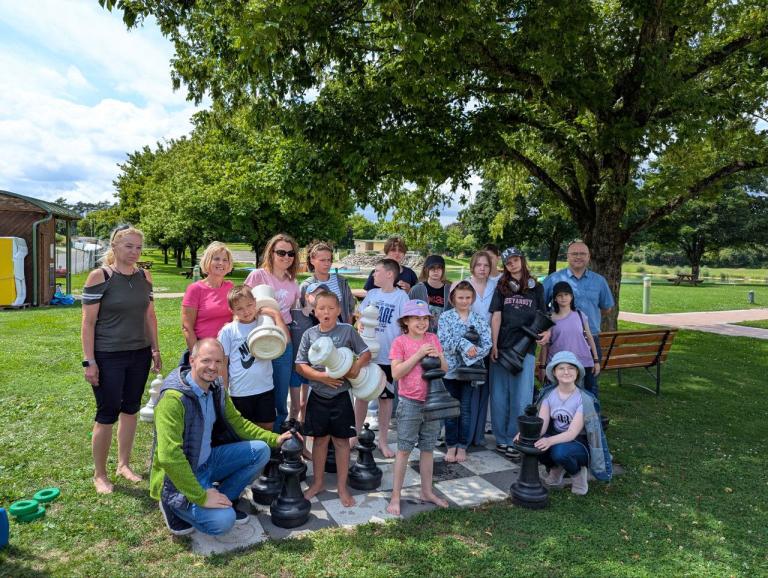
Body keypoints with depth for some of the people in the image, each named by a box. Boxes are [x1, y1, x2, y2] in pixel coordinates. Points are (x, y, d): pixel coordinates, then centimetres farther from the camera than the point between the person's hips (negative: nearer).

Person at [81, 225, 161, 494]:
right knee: (107, 414, 2)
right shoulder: (99, 276, -11)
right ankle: (99, 474, 19)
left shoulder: (144, 276, 4)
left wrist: (155, 348, 12)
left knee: (130, 409, 14)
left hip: (139, 355, 5)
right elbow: (88, 322, -11)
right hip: (108, 357, -5)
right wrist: (89, 361, -13)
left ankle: (123, 464, 30)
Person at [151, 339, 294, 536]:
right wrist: (201, 497, -28)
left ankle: (224, 500, 9)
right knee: (223, 520, -24)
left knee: (260, 450, -4)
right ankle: (173, 505, 3)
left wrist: (274, 438, 2)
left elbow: (237, 422, 13)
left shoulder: (216, 389, -2)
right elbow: (169, 456, -31)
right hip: (178, 477, -8)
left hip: (207, 461, 8)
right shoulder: (173, 398, -27)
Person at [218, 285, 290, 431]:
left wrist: (276, 314, -9)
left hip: (265, 388, 2)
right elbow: (223, 363, -1)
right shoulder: (228, 331, -4)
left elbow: (285, 339, -15)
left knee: (267, 428, 12)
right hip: (239, 392, -2)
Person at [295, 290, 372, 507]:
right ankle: (318, 483, 30)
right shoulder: (310, 334, -1)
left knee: (341, 440, 7)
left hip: (341, 394, -1)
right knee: (320, 439, 13)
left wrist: (357, 366, -18)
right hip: (318, 394, 1)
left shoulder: (347, 330, -5)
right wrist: (321, 376, -15)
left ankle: (342, 487, 20)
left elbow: (366, 353, 2)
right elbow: (300, 365, -1)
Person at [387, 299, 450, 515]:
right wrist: (419, 354, -20)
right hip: (410, 402, -4)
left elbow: (445, 369, 9)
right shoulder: (400, 342, -8)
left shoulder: (433, 339, 6)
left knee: (428, 448, 14)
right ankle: (395, 496, 11)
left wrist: (438, 356, -12)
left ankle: (427, 491, 28)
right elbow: (396, 373, -17)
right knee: (404, 449, 2)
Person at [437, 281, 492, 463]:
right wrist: (464, 345, -22)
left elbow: (487, 344, -3)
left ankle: (462, 446, 19)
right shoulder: (445, 317, -1)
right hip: (450, 369, -1)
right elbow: (443, 342, -13)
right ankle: (451, 446, 19)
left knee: (466, 410, 7)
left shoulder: (480, 320, 5)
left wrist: (472, 353, -20)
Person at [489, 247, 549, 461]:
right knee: (499, 395, 4)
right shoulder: (502, 287, 10)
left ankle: (513, 441, 9)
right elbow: (496, 316, 4)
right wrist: (493, 345, -4)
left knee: (521, 397, -2)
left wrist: (547, 331, -9)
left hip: (526, 348, -1)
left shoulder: (536, 288, 10)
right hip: (502, 347, 1)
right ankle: (501, 439, 16)